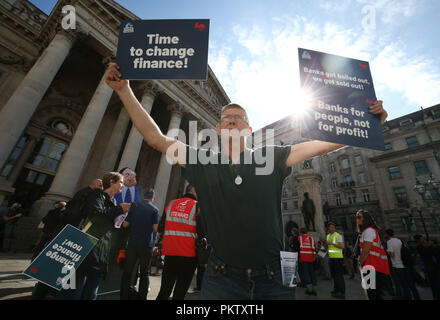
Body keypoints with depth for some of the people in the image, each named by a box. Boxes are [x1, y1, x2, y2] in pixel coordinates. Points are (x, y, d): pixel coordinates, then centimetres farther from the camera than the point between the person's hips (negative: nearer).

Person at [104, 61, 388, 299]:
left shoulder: (270, 158, -2)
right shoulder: (203, 162, -3)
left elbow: (320, 146, -1)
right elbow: (157, 138, -5)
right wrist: (124, 90, -6)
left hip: (271, 278, 1)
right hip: (222, 278, 0)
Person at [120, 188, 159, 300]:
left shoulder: (134, 207, 2)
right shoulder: (154, 210, -6)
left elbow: (125, 224, 4)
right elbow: (155, 228, -9)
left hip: (132, 243, 2)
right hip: (146, 245, -2)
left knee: (127, 271, 14)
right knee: (144, 273, 11)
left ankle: (124, 296, 20)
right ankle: (141, 297, 16)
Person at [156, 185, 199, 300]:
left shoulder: (171, 204, 6)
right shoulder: (197, 206, -8)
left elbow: (160, 228, 11)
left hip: (170, 253, 4)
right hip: (188, 256, -4)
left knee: (165, 289, 18)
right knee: (180, 291, 10)